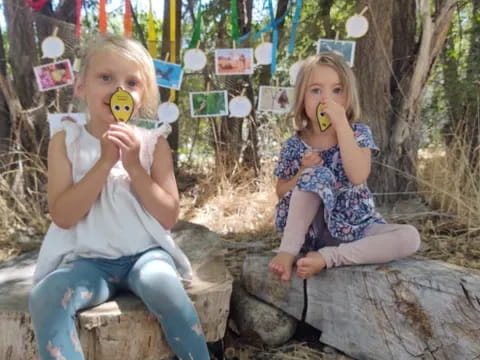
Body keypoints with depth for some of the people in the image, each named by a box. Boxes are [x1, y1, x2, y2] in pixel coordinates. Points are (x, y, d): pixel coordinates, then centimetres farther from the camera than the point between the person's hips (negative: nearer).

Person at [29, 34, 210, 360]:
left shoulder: (153, 142, 0)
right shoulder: (66, 141, 0)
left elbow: (169, 217, -5)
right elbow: (62, 217, -10)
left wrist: (134, 167, -16)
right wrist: (104, 163, -18)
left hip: (145, 253, 0)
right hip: (88, 259, 0)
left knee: (164, 286, -31)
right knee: (46, 297, -28)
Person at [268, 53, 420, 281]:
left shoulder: (358, 134, -5)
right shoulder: (294, 146, -3)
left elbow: (358, 176, -23)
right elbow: (281, 192, 3)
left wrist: (341, 124, -25)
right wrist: (303, 173, -17)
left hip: (354, 226, 1)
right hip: (313, 228, -1)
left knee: (410, 237, -24)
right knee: (315, 175, -27)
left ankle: (326, 257, -27)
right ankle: (287, 251, -28)